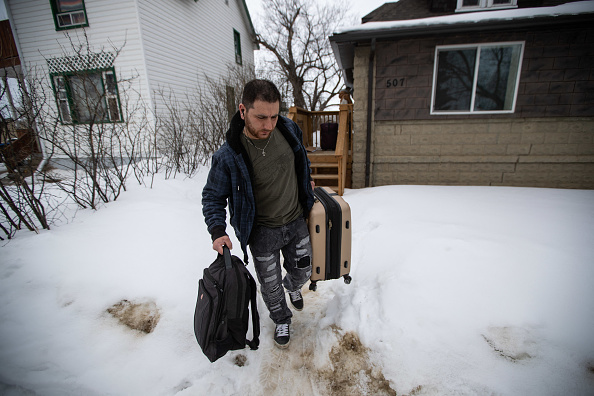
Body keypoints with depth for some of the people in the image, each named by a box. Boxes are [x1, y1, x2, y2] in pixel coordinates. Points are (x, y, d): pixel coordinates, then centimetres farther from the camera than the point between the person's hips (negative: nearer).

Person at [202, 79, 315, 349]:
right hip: (262, 232, -3)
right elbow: (213, 197, -9)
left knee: (302, 272, 21)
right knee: (270, 285, 14)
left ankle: (292, 286, 59)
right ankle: (281, 320, 46)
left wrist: (306, 181, 19)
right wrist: (217, 231, -22)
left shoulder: (289, 129, -12)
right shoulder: (228, 156, -24)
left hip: (297, 222, 4)